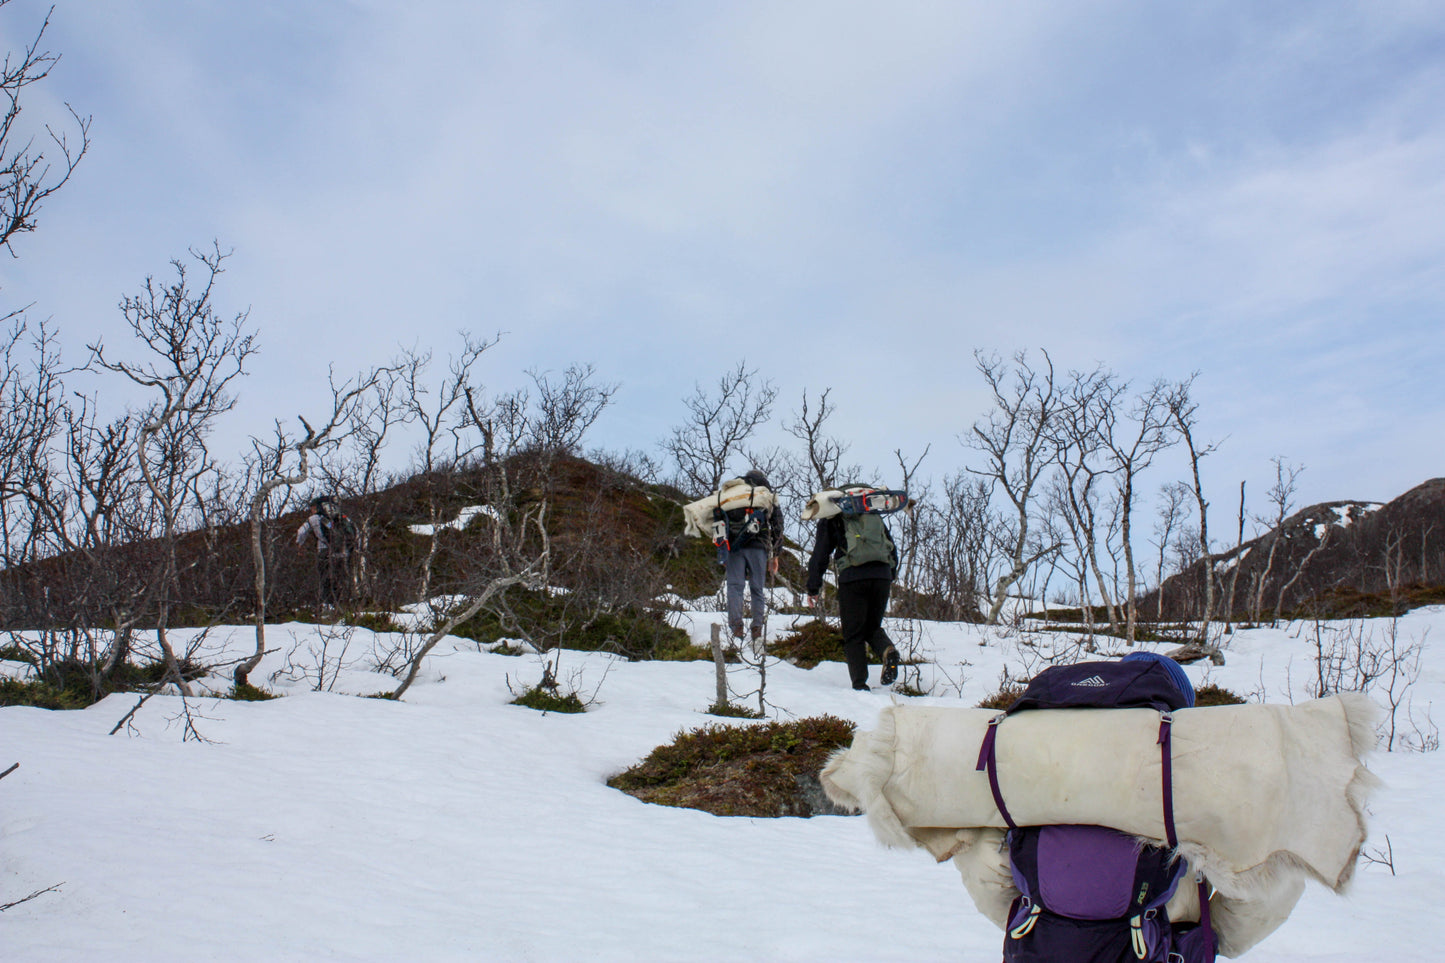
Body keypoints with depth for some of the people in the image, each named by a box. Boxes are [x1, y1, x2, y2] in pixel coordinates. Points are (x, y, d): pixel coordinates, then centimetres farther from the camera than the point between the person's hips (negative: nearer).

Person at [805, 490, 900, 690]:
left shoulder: (830, 519, 14)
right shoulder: (874, 515, 26)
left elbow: (820, 555, 7)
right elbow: (893, 547, 25)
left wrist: (813, 588, 11)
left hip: (853, 577, -4)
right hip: (882, 576, 4)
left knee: (853, 635, 5)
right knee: (873, 627, 20)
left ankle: (860, 684, -4)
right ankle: (887, 650, -12)